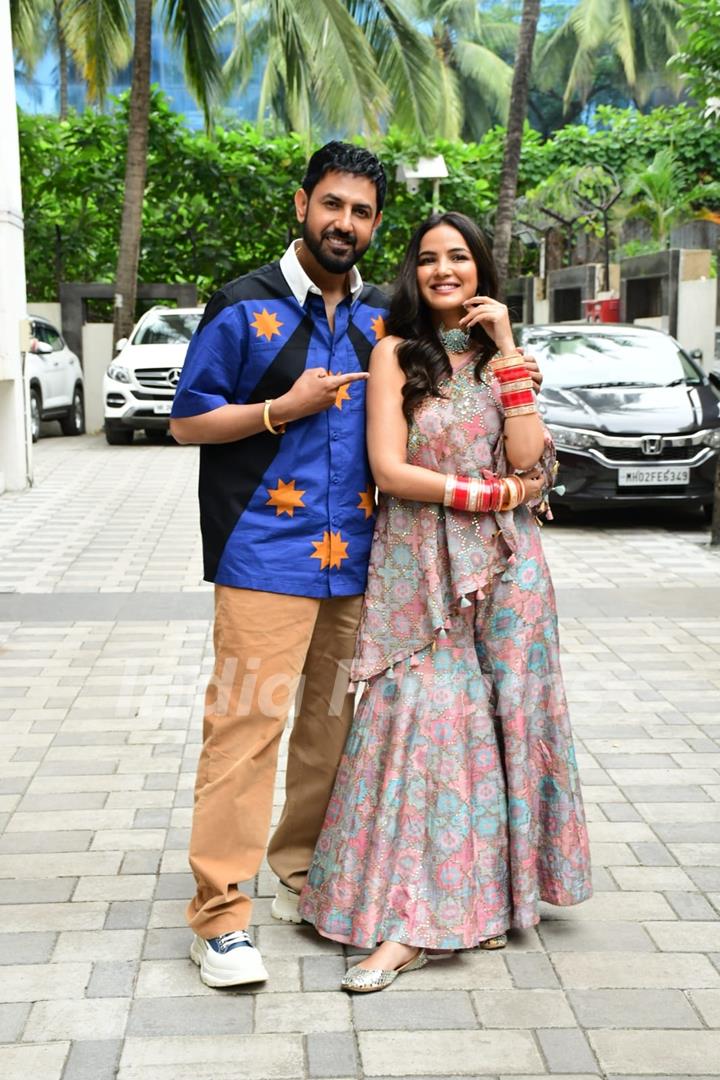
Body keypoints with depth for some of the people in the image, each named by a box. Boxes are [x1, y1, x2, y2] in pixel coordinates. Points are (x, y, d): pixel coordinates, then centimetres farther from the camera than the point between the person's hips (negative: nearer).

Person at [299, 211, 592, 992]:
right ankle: (411, 919, -3)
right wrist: (494, 493, -10)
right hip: (419, 567, -3)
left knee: (498, 716, 5)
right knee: (422, 720, -7)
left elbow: (529, 459, -4)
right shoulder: (396, 352, 1)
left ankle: (488, 890, 18)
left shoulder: (499, 354, 10)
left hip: (504, 566, 3)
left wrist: (507, 352, -7)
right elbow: (389, 468, -9)